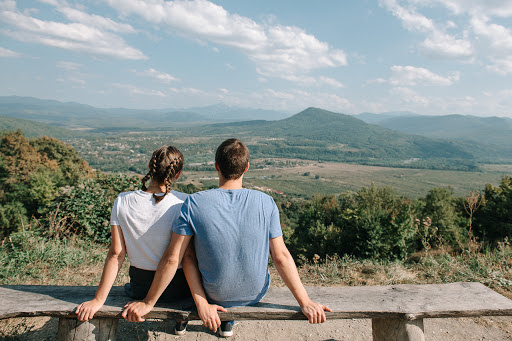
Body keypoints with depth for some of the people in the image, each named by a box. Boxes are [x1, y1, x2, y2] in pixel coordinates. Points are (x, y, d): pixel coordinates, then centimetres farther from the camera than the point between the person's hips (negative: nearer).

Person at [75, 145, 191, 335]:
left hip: (140, 288, 3)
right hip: (177, 288, -2)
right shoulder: (184, 203, -22)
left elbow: (116, 254, -12)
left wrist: (98, 300, -4)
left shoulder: (122, 202, -14)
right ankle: (181, 321, 47)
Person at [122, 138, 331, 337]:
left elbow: (172, 259, -16)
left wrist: (148, 303, -4)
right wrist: (305, 303, -5)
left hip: (215, 296, -1)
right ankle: (227, 320, 36)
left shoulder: (194, 204, -20)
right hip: (255, 294, 1)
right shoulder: (265, 203, -16)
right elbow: (281, 257, -14)